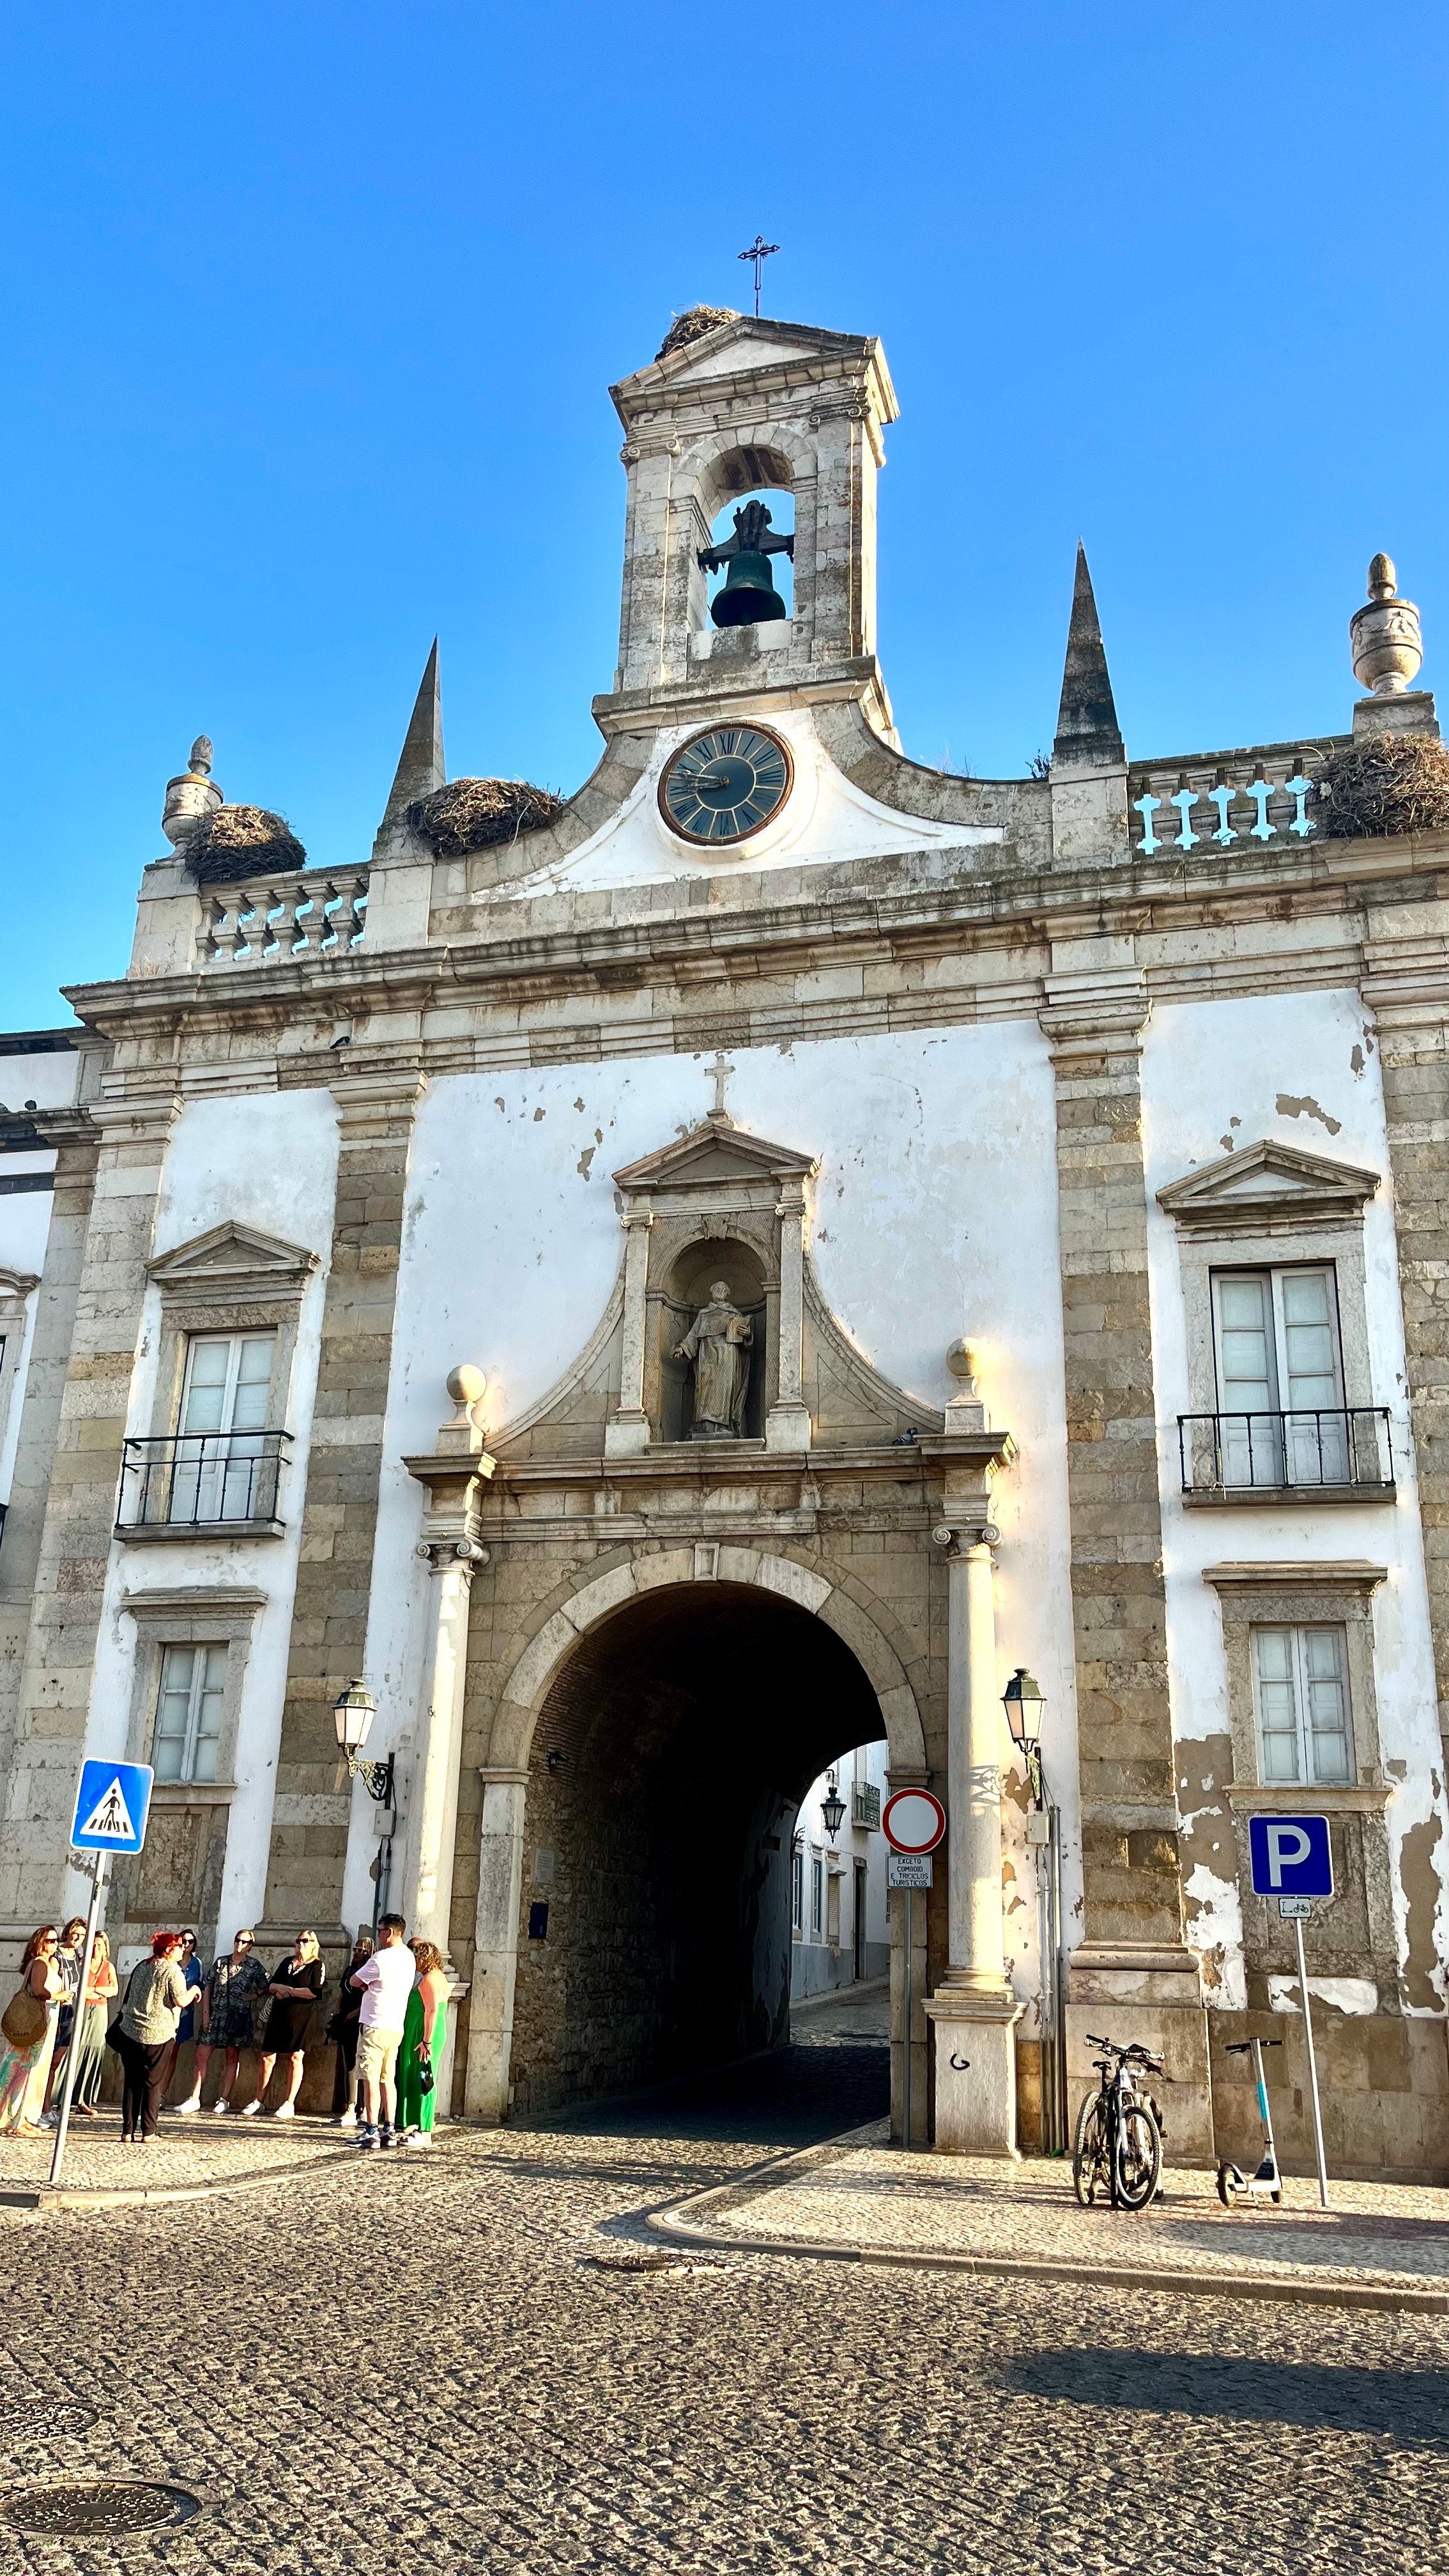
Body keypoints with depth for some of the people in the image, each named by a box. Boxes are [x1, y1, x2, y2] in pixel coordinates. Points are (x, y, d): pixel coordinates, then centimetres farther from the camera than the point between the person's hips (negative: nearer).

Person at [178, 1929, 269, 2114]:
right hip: (216, 2016, 2)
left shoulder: (255, 1966, 1)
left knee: (232, 2058, 4)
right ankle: (194, 2099, 2)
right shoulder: (220, 1962, 7)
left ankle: (224, 2099, 10)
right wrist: (207, 2013, 2)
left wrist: (253, 1997, -8)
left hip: (238, 2018, -2)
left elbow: (266, 1988, 7)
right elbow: (208, 1987, 8)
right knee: (202, 2055, -3)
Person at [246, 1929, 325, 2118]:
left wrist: (290, 1991, -9)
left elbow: (316, 1991, -13)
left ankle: (289, 2105, 0)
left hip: (299, 2017, -5)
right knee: (267, 2058, 4)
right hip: (278, 2015, 5)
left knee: (295, 2058, -3)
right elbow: (271, 1986, 17)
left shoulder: (317, 1966, 0)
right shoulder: (287, 1962, 18)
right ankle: (259, 2101, 13)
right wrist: (280, 1988, -6)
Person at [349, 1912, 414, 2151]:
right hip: (396, 2028, 8)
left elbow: (354, 1981, -4)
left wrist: (366, 1986, 13)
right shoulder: (409, 1958, 11)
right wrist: (371, 1988, 7)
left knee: (371, 2079, -5)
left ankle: (371, 2131, -6)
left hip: (375, 2026, -8)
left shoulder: (382, 1958, -15)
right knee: (387, 2079, 12)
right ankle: (388, 2129, 13)